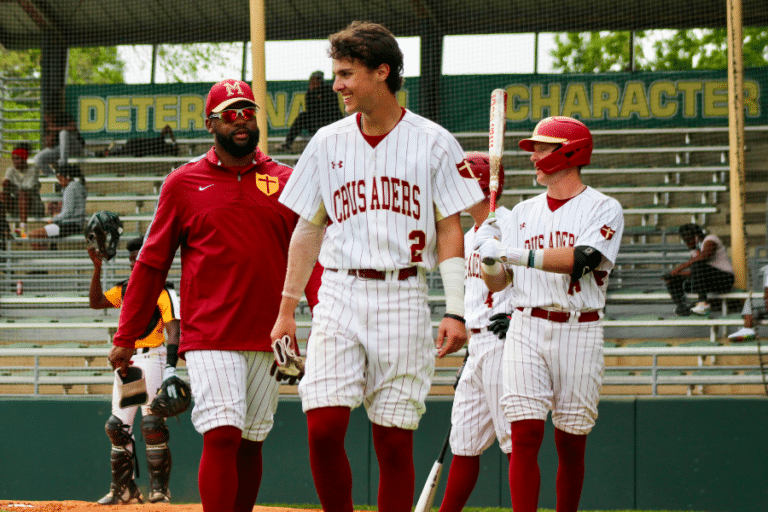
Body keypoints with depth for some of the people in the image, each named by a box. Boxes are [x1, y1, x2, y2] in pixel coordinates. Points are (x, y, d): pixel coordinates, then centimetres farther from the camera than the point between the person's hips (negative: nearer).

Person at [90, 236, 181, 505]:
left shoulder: (163, 291, -7)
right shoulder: (125, 289, 16)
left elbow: (174, 332, -14)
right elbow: (96, 302, 15)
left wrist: (171, 366, -26)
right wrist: (97, 269, 6)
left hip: (151, 358, -8)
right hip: (125, 359, 8)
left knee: (152, 424, -11)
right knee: (117, 425, 7)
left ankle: (159, 490, -7)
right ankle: (124, 490, 14)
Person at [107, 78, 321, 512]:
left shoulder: (287, 182, 9)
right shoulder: (183, 184, 4)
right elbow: (152, 265, 6)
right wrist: (126, 337, 2)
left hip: (268, 340, 3)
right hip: (209, 339, -3)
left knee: (251, 443, 9)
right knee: (222, 437, -14)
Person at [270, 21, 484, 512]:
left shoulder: (433, 142, 1)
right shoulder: (328, 142, 9)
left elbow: (450, 231, 2)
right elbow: (308, 229, 14)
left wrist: (456, 311, -7)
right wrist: (287, 309, 10)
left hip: (403, 299, -2)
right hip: (339, 295, 2)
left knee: (395, 439, -1)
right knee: (323, 426, -13)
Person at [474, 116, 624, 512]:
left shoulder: (603, 209, 1)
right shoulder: (524, 212, 15)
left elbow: (581, 258, -18)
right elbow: (496, 283, 13)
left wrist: (513, 254, -22)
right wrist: (487, 252, -8)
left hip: (579, 332, -3)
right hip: (526, 330, 3)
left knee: (571, 445, 3)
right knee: (525, 436, -10)